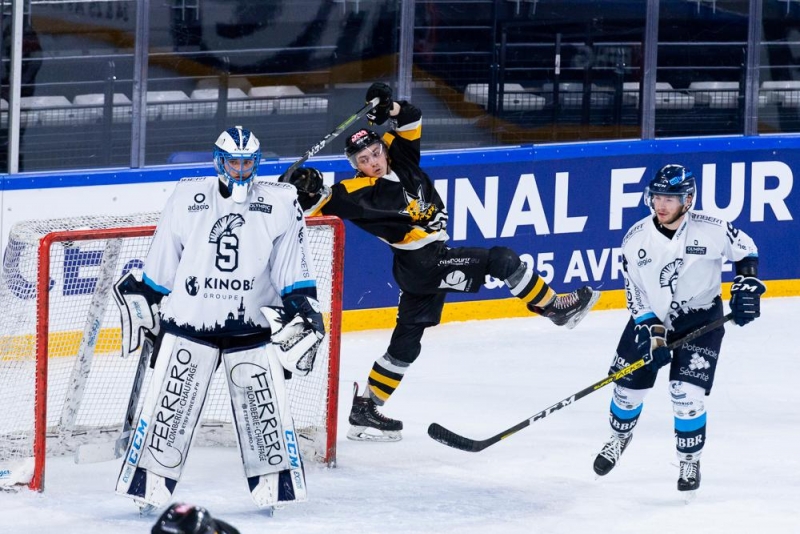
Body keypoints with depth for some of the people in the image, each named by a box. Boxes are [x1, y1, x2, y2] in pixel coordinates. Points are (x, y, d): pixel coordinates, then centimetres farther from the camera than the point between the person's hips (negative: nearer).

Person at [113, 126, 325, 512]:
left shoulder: (280, 203, 2)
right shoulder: (187, 198, 2)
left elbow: (294, 266, 5)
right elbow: (160, 262, 10)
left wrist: (302, 310, -2)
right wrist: (141, 302, 12)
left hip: (253, 325, 0)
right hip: (188, 320, 0)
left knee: (264, 406, -2)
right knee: (170, 404, -3)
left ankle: (273, 482, 10)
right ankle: (150, 483, 3)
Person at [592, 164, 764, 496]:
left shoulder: (711, 230, -19)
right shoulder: (636, 239, -14)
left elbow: (745, 250, 0)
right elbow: (636, 295, -8)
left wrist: (747, 286, -10)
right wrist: (651, 333, -18)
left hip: (701, 319, -2)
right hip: (650, 318, 3)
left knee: (687, 394, -13)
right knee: (629, 384, 7)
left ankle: (690, 461, 9)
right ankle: (620, 437, 38)